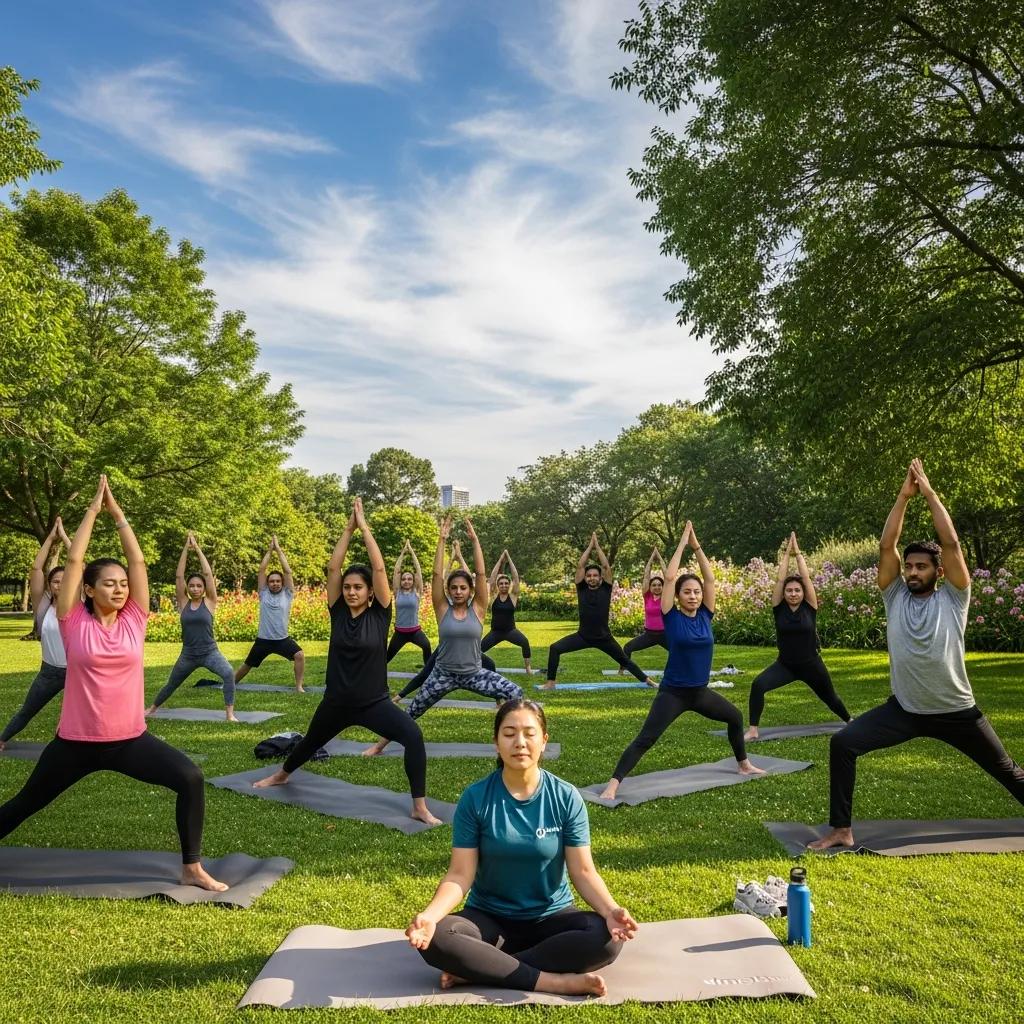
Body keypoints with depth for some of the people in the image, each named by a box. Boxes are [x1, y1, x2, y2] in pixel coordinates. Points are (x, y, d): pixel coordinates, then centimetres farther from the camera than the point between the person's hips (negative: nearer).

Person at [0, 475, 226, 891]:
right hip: (76, 742, -1)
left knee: (191, 779, -15)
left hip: (130, 739, 1)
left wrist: (118, 513, 0)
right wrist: (94, 509, -6)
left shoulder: (133, 621, -1)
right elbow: (74, 560, -11)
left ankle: (192, 869, -2)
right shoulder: (75, 623, -6)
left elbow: (137, 560, -3)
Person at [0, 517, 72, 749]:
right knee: (26, 712, 20)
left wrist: (64, 537, -14)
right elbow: (36, 568, -12)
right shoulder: (43, 607, -5)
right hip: (49, 671, 2)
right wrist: (50, 538, -12)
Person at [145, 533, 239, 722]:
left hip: (210, 652, -3)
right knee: (171, 685, 23)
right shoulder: (184, 603, 1)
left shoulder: (209, 602, -4)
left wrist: (197, 548, -6)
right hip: (187, 654, 3)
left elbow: (208, 573, -10)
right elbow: (178, 576, -5)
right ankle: (152, 708, 51)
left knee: (229, 674, -31)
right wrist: (186, 548, -7)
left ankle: (229, 714, -23)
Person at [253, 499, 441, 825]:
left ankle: (420, 807, -17)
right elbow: (333, 568, -10)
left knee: (413, 736, -28)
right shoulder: (338, 612, -3)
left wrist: (364, 526, -15)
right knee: (310, 742, 28)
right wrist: (348, 528, -10)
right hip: (336, 702, 3)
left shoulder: (379, 614, -10)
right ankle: (281, 775, 61)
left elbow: (379, 568, -18)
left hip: (374, 703, -3)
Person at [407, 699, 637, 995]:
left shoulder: (566, 798, -8)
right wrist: (430, 914, -29)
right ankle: (555, 981, -26)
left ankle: (477, 968, -22)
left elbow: (583, 871, -9)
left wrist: (610, 910, -29)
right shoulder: (475, 798, -10)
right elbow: (460, 875, -10)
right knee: (434, 940, -30)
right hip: (489, 919, 0)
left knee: (607, 937, -30)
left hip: (551, 917, 1)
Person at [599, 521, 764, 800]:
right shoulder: (672, 617, -11)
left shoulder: (705, 615, 0)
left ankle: (743, 765, 47)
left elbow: (710, 578, -4)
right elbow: (669, 577, -18)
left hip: (701, 691, 6)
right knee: (645, 739, -15)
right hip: (673, 692, -6)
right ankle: (613, 784, -17)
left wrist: (697, 546, -7)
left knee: (735, 717, 23)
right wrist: (682, 543, -12)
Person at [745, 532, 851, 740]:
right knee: (758, 685, -26)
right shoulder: (779, 607, -7)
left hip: (810, 664, 0)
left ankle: (850, 722, 54)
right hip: (784, 664, 0)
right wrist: (787, 553, -9)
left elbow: (806, 577, -15)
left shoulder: (809, 607, -9)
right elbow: (780, 579, -14)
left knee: (829, 698, 22)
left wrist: (797, 553, -8)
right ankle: (753, 730, -19)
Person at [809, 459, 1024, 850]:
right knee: (842, 744, -17)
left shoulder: (952, 599, -8)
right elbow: (886, 546, -11)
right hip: (903, 709, 1)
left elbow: (951, 543, -18)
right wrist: (904, 495, -13)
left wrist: (929, 492, -16)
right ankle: (841, 830, -9)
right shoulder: (895, 597, -2)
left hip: (956, 712, -1)